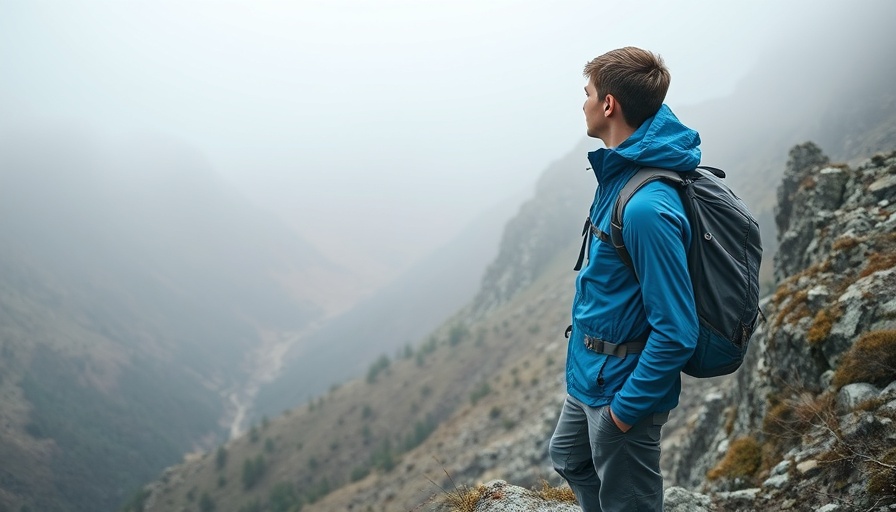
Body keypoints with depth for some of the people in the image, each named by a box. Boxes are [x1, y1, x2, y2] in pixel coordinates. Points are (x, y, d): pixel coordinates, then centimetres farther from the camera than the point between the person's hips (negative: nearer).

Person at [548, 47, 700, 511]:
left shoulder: (647, 207, -32)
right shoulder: (622, 169, 0)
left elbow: (677, 332, -29)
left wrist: (627, 406, -20)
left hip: (622, 384, -9)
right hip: (591, 370, 10)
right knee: (570, 459, 29)